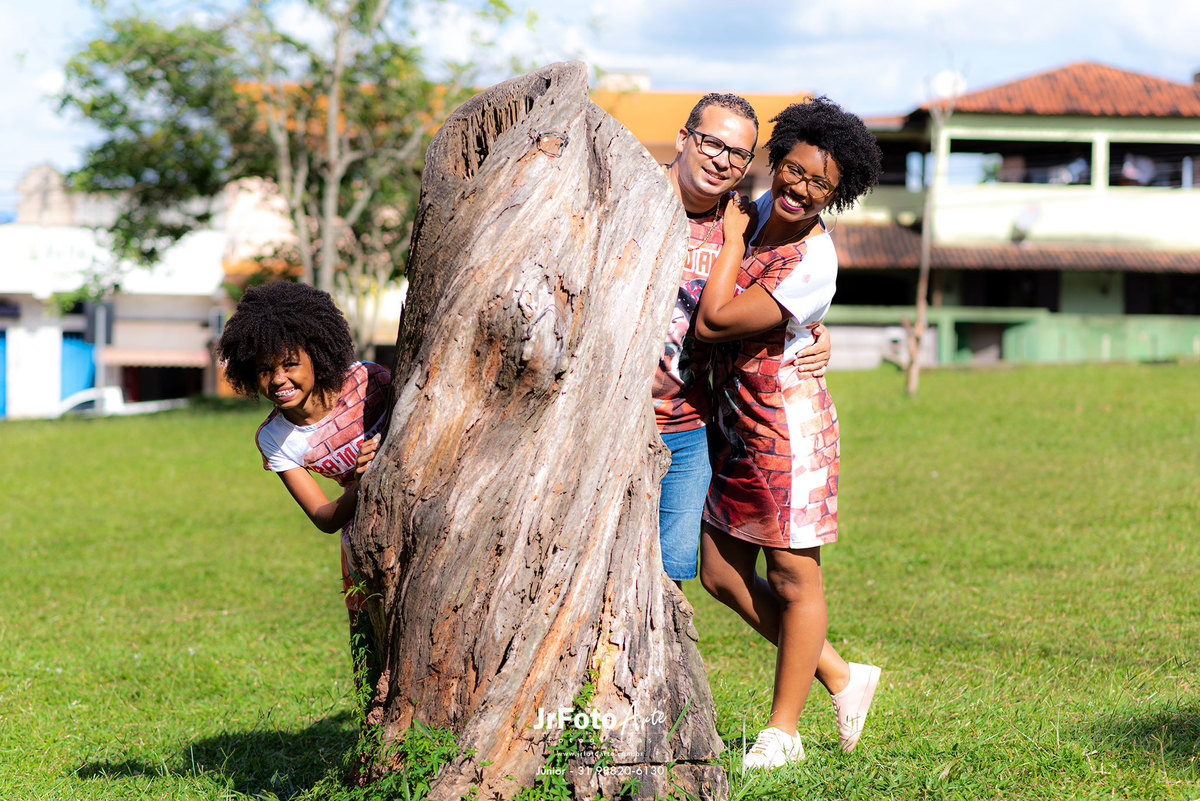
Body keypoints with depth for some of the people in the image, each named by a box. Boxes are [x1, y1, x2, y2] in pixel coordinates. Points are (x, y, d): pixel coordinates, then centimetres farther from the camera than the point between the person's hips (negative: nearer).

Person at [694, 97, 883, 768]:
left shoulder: (812, 263, -22)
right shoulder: (765, 208, 3)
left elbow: (714, 322, -22)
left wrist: (733, 237, -13)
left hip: (787, 423, -9)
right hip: (735, 421, 9)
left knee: (792, 579, 5)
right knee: (722, 573, 13)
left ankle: (782, 732, 18)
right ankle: (842, 678, 26)